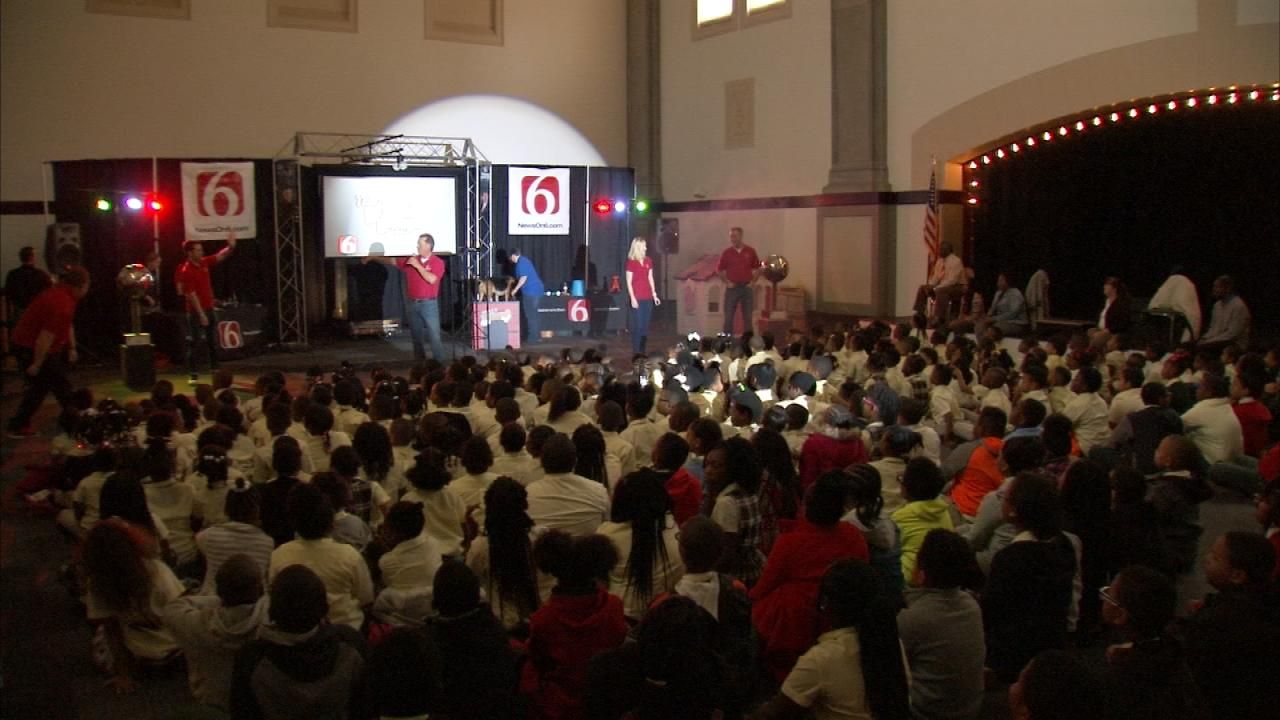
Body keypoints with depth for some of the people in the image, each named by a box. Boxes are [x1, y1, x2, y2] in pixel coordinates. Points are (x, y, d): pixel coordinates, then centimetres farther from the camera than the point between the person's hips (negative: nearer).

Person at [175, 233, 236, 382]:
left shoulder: (204, 263, 5)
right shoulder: (186, 271, -16)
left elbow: (220, 256, 4)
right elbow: (191, 295, -18)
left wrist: (231, 246, -18)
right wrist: (201, 314, -20)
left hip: (209, 309, 8)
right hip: (196, 312, -8)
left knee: (213, 341, 12)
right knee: (193, 343, -1)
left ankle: (215, 371, 20)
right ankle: (193, 375, 3)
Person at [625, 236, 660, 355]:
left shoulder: (648, 260, 10)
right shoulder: (631, 262, -7)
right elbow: (629, 282, -8)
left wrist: (654, 295, 11)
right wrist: (632, 298, -13)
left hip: (648, 297, 6)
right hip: (637, 298, -6)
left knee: (646, 325, 6)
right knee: (638, 325, -6)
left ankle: (642, 350, 13)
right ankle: (636, 351, 0)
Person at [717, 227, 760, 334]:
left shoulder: (750, 251, 2)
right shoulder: (727, 252, 1)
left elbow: (757, 269, 10)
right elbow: (719, 270, 8)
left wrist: (752, 282, 0)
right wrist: (727, 282, -1)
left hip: (746, 288, 0)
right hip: (732, 288, 0)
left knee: (747, 316, 4)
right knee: (728, 316, 0)